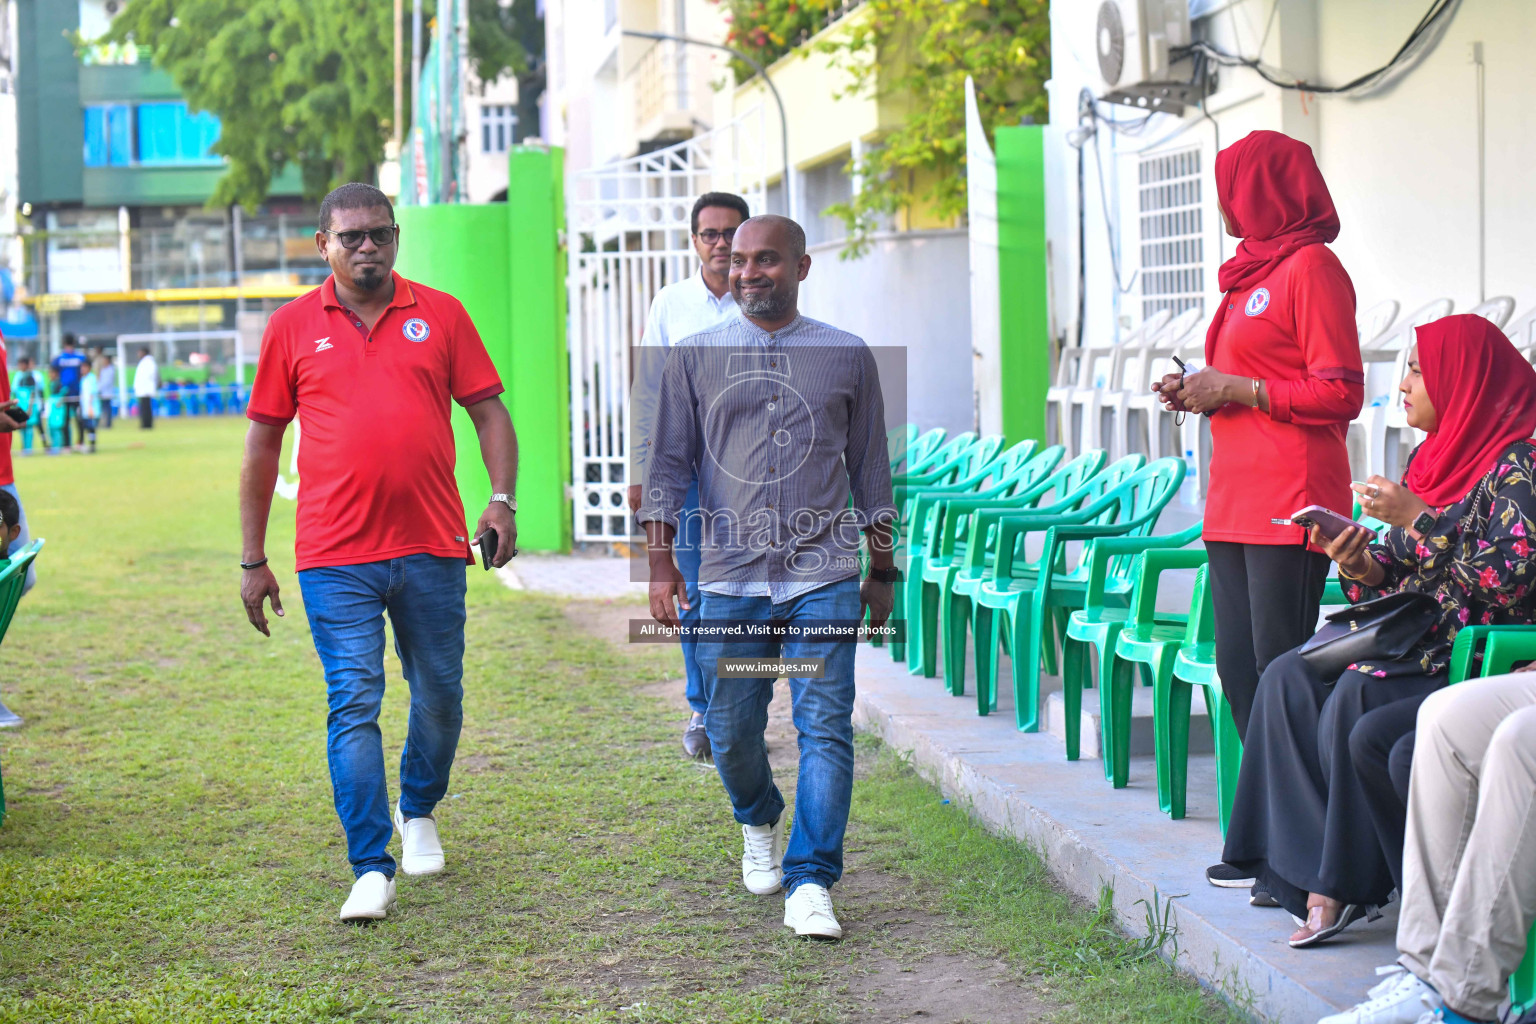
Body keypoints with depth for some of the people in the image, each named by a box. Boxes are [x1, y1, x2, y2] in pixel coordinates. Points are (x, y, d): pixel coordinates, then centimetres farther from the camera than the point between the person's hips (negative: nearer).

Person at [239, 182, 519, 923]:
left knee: (439, 695, 13)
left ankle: (418, 812, 40)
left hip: (432, 549, 2)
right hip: (335, 556, -1)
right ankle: (370, 870, -6)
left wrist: (502, 500, -8)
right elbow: (263, 443, 8)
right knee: (354, 705, -8)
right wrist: (252, 560, 6)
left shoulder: (440, 315, 6)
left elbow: (488, 411, 8)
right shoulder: (292, 327, 5)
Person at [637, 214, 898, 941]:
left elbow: (871, 471, 13)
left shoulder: (848, 358, 8)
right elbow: (669, 464, 7)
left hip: (824, 578, -1)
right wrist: (660, 561, -1)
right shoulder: (696, 358, 7)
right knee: (731, 731, 8)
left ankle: (810, 885, -8)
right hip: (730, 580, 1)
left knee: (825, 730, -9)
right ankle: (759, 826, 39)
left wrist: (883, 571, 13)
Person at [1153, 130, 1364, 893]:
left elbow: (1339, 394, -13)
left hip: (1290, 500, -10)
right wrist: (1202, 391, 11)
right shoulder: (1254, 272, 21)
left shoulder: (1311, 266, -8)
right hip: (1235, 500, 10)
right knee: (1239, 671, 8)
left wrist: (1235, 388, -12)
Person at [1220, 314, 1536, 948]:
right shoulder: (1434, 456, 15)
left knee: (1354, 700, -29)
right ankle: (1324, 878, -15)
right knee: (1289, 676, -10)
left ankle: (1346, 884, -13)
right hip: (1419, 645, 9)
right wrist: (1363, 569, -5)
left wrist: (1415, 519, -18)